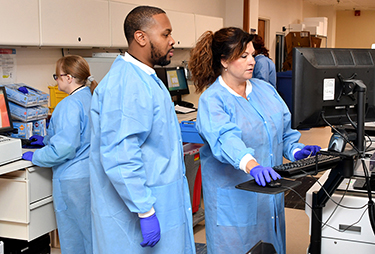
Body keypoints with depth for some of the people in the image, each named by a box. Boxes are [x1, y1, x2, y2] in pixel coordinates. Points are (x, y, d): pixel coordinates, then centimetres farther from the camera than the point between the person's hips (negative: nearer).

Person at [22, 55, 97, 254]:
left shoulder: (70, 104, -20)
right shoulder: (91, 98, 8)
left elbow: (64, 147, -25)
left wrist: (36, 157, -11)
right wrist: (47, 140, 28)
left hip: (73, 179, -9)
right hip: (92, 173, 9)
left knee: (73, 236, 5)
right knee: (89, 229, 20)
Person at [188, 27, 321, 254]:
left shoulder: (266, 89, 9)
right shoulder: (212, 99, -13)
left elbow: (284, 128, 14)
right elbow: (225, 138, -31)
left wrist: (295, 150, -5)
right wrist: (251, 164, -47)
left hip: (269, 191, 6)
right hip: (234, 197, -6)